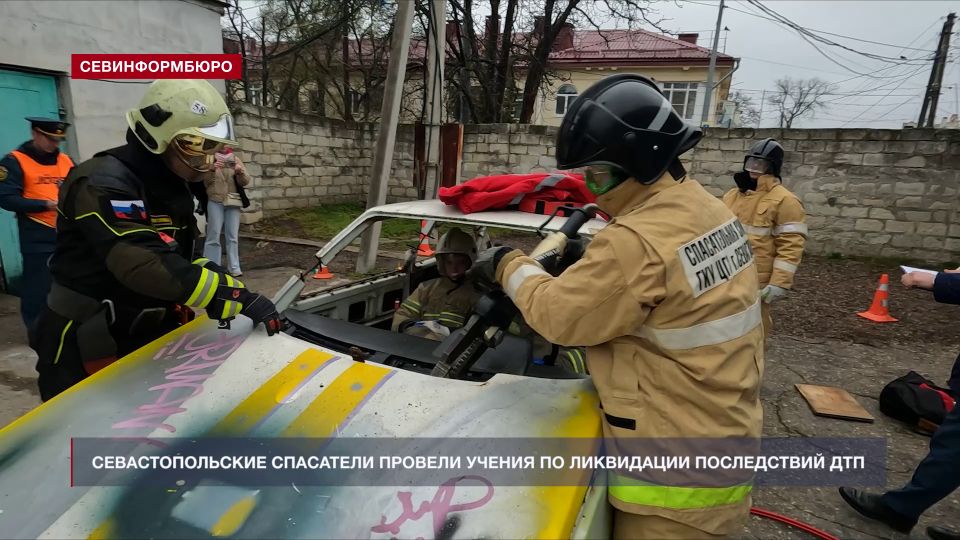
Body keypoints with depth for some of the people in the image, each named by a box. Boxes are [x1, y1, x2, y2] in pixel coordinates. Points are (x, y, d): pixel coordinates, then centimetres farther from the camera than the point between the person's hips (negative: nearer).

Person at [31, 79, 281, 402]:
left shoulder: (172, 186, 6)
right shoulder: (103, 182, -23)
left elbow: (181, 258, 7)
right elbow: (148, 265, -37)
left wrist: (228, 288, -11)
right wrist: (238, 298, -40)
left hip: (149, 335, 8)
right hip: (84, 345, -8)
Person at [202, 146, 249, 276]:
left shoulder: (236, 160, 9)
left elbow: (245, 182, 3)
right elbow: (203, 181, -3)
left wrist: (240, 172, -16)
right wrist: (211, 169, -18)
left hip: (233, 202, 2)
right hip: (215, 202, -2)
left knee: (232, 236, 4)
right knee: (213, 236, -2)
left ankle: (234, 268, 8)